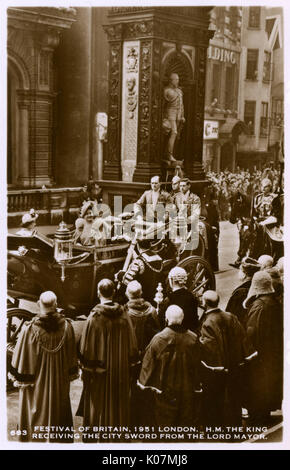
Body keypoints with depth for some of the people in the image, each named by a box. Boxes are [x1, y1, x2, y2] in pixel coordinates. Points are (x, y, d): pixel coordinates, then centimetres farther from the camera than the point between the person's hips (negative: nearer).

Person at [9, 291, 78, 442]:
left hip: (37, 385, -3)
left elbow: (21, 358, -13)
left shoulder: (30, 329, -21)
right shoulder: (66, 326, -12)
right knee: (58, 414, 20)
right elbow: (72, 356, 0)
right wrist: (70, 375, 13)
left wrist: (19, 379, 0)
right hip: (60, 383, 3)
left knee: (35, 415, 14)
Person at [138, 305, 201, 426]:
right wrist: (197, 387, 11)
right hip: (188, 390, 2)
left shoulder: (158, 339, -16)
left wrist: (144, 384, 7)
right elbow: (197, 365, -1)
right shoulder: (193, 338, -10)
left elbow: (148, 365, -7)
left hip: (165, 391, -2)